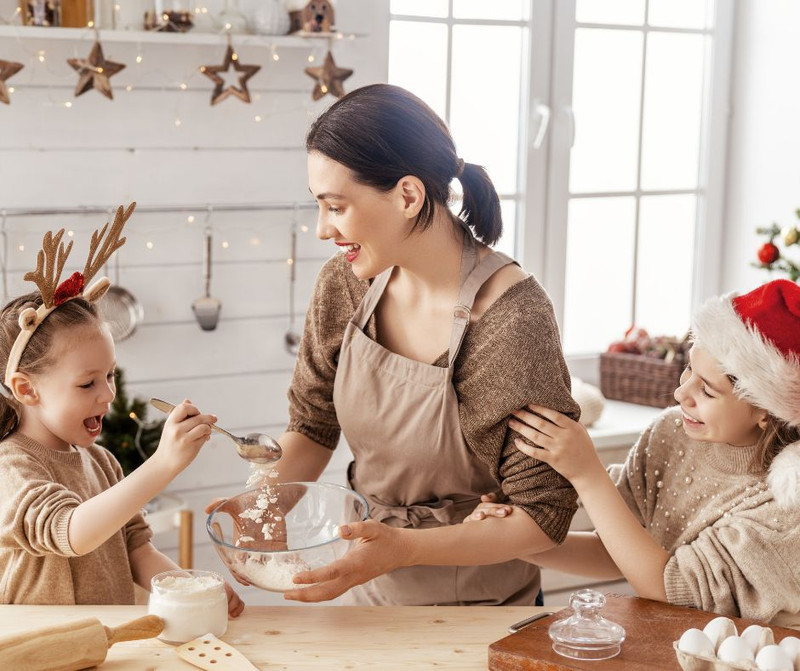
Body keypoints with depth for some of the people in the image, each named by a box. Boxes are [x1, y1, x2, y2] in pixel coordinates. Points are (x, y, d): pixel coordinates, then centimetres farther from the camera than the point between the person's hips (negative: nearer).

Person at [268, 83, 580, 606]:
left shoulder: (513, 317, -25)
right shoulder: (344, 285, -8)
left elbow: (544, 517, -21)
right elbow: (313, 426, 5)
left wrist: (405, 548, -32)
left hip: (477, 608, -4)